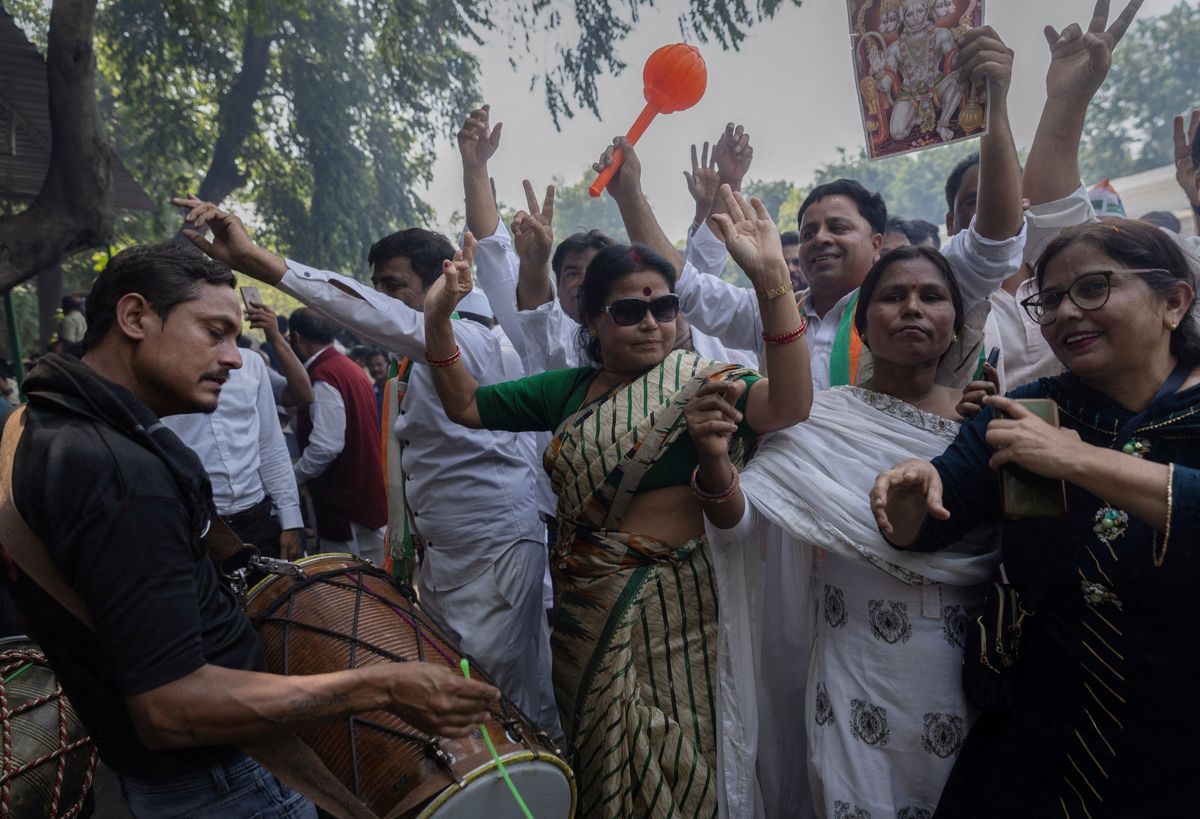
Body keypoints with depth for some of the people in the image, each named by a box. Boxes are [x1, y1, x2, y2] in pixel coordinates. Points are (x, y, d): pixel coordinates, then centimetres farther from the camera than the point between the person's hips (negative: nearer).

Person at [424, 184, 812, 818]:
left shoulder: (701, 384, -9)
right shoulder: (569, 390, 4)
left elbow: (788, 406, -28)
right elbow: (466, 406, 10)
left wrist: (772, 282, -38)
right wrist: (437, 321, -6)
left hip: (670, 604, -4)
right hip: (584, 603, 4)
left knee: (670, 765, 12)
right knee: (598, 760, 22)